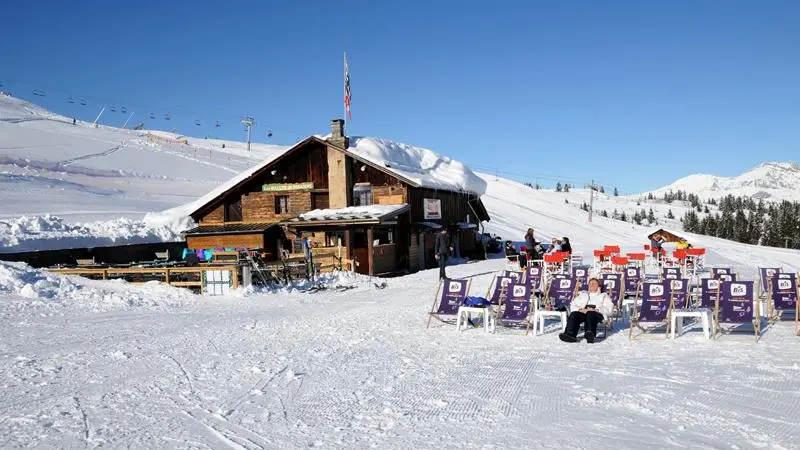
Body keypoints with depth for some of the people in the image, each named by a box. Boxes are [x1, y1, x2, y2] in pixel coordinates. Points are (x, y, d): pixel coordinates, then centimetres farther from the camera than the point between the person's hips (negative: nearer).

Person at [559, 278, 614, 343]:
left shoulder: (604, 296, 30)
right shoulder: (583, 295, 37)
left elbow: (609, 309, 10)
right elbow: (572, 305, 21)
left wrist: (596, 310, -9)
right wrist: (580, 309, -4)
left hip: (597, 313, -2)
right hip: (582, 312, 3)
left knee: (590, 314, -40)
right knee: (574, 314, -33)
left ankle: (590, 334, -66)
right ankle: (570, 334, -56)